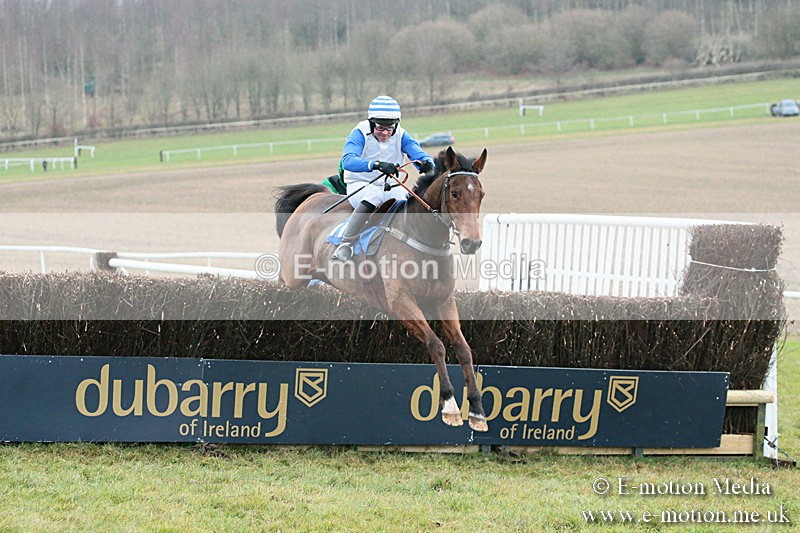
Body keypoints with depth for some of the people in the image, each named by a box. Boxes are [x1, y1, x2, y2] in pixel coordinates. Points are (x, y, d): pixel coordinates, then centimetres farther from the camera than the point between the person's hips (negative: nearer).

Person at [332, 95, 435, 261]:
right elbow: (347, 160, -31)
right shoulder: (360, 133, -13)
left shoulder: (400, 136, -1)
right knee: (375, 193, -37)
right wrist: (376, 164, -48)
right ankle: (345, 244, -40)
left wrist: (426, 163, -40)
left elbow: (419, 154, -13)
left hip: (389, 187, 4)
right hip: (359, 185, -4)